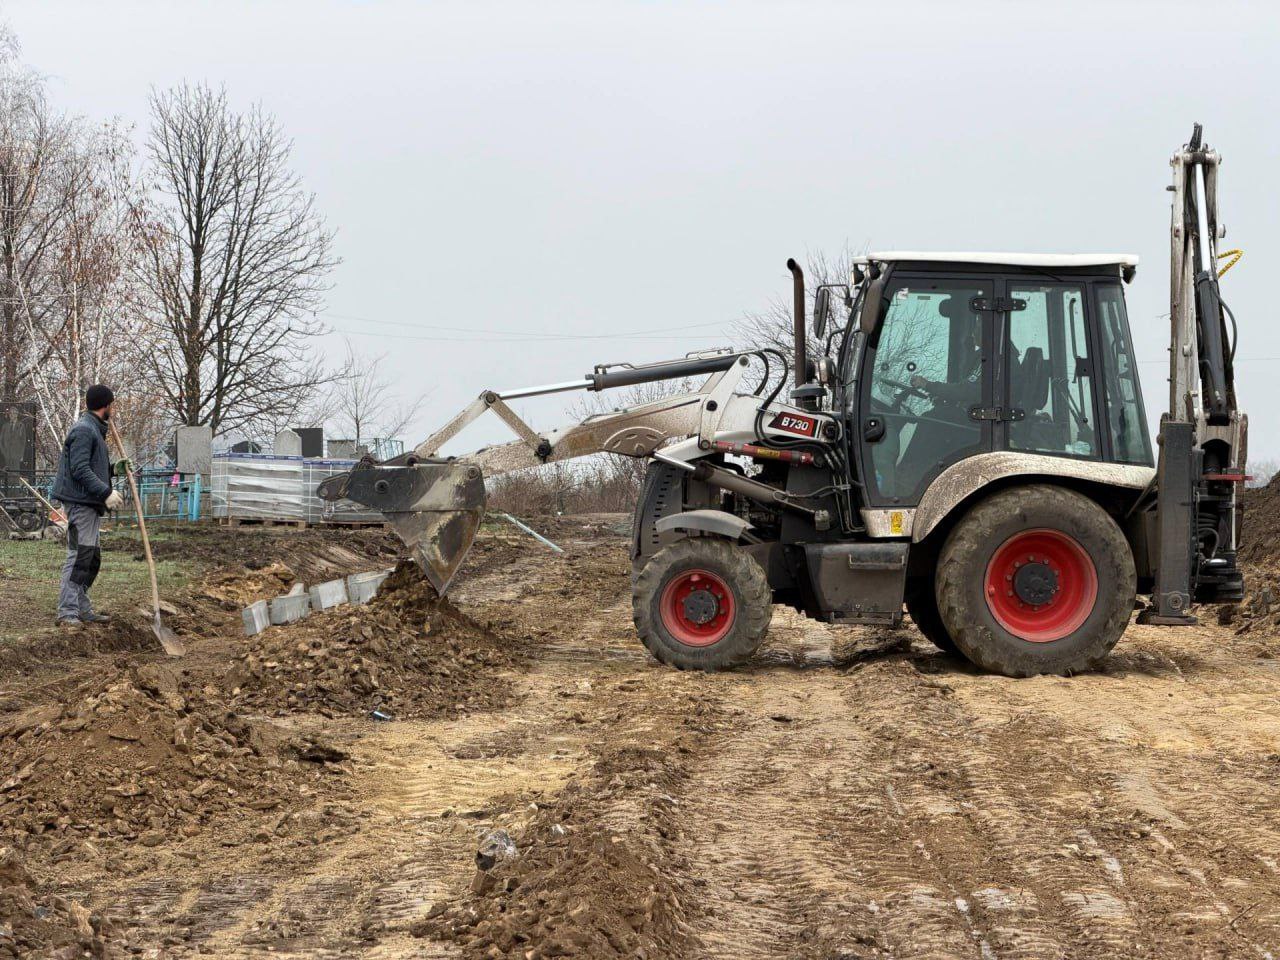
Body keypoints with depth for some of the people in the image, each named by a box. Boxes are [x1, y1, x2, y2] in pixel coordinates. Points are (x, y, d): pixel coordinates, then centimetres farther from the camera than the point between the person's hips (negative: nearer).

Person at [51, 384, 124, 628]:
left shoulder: (95, 430, 20)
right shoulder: (84, 430, -13)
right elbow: (80, 469, -20)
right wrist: (106, 492, -22)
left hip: (91, 505, 11)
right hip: (80, 503, -11)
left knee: (91, 559, 12)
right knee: (79, 557, -12)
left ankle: (83, 609, 18)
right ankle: (67, 613, -13)